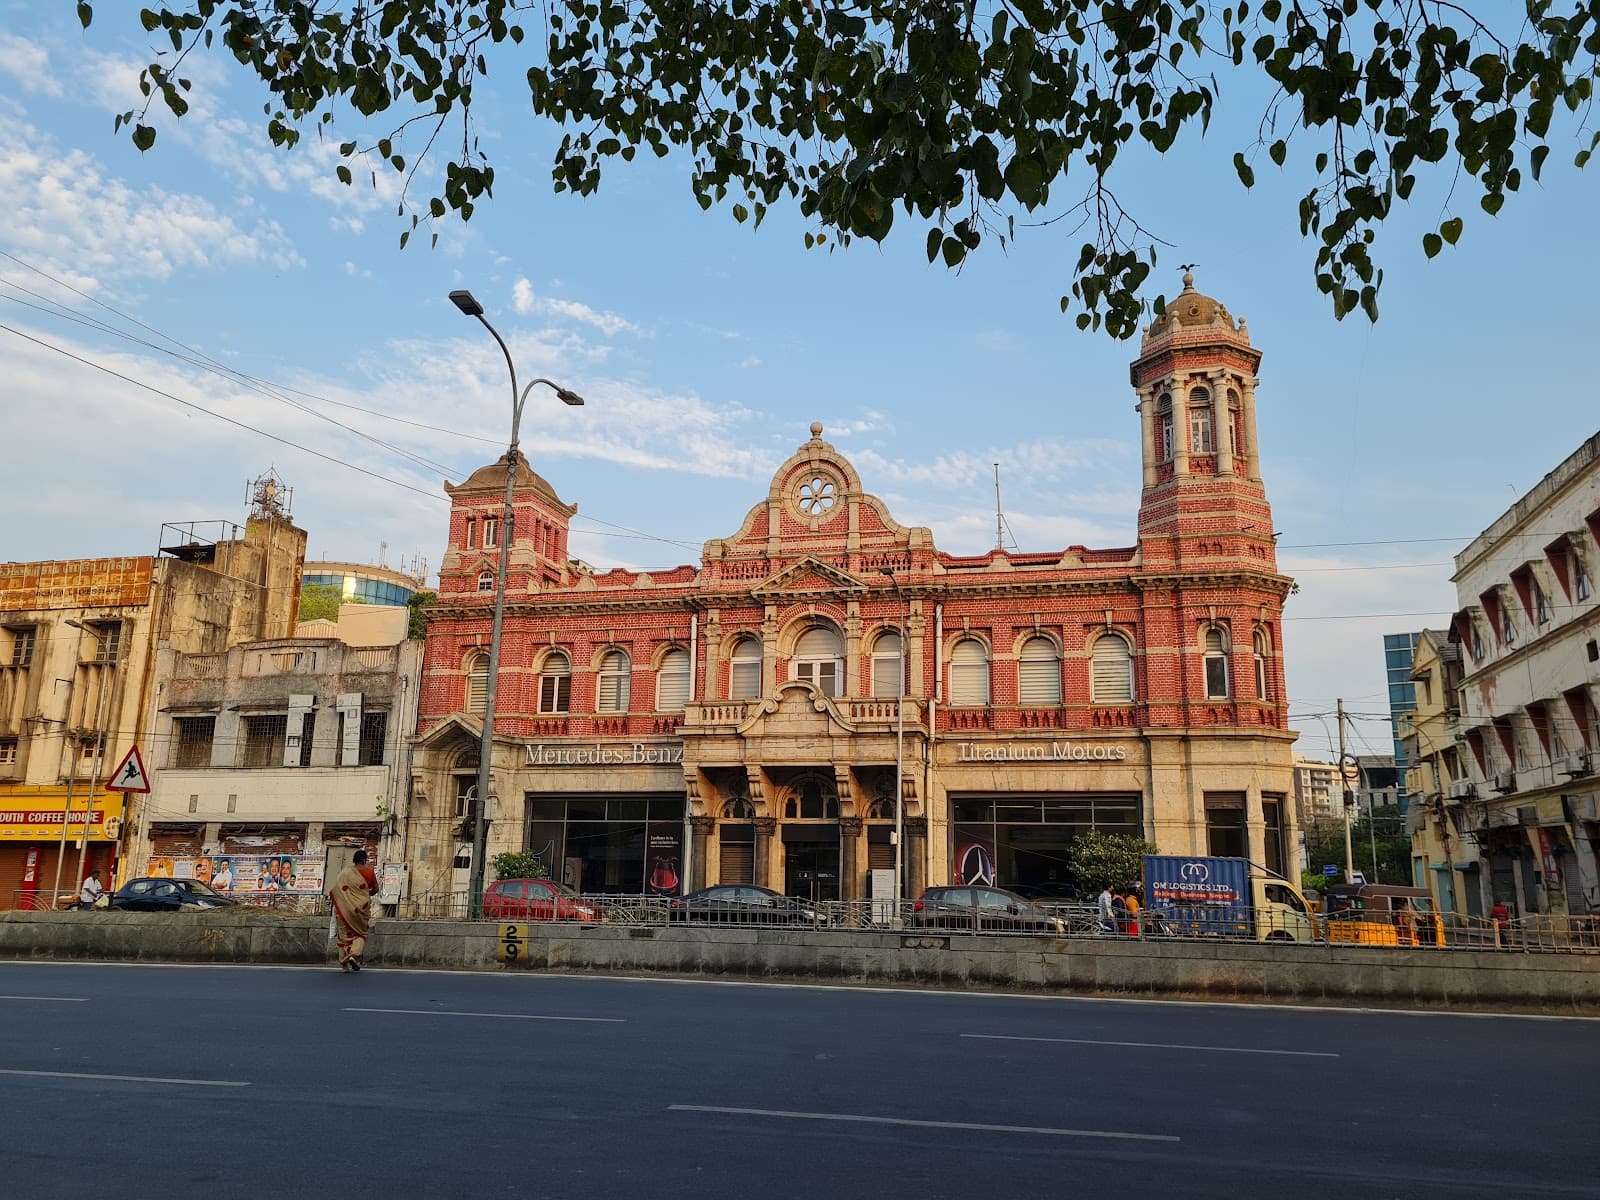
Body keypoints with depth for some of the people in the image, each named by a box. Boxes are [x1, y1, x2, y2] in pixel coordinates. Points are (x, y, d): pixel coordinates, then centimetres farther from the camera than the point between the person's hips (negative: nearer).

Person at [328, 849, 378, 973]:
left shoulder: (345, 872, 3)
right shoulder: (368, 871, -2)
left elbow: (334, 890, -1)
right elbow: (375, 888, 6)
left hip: (344, 908, 2)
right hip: (361, 907, -2)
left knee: (344, 934, 11)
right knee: (361, 934, 12)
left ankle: (344, 964, 9)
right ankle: (354, 955, -12)